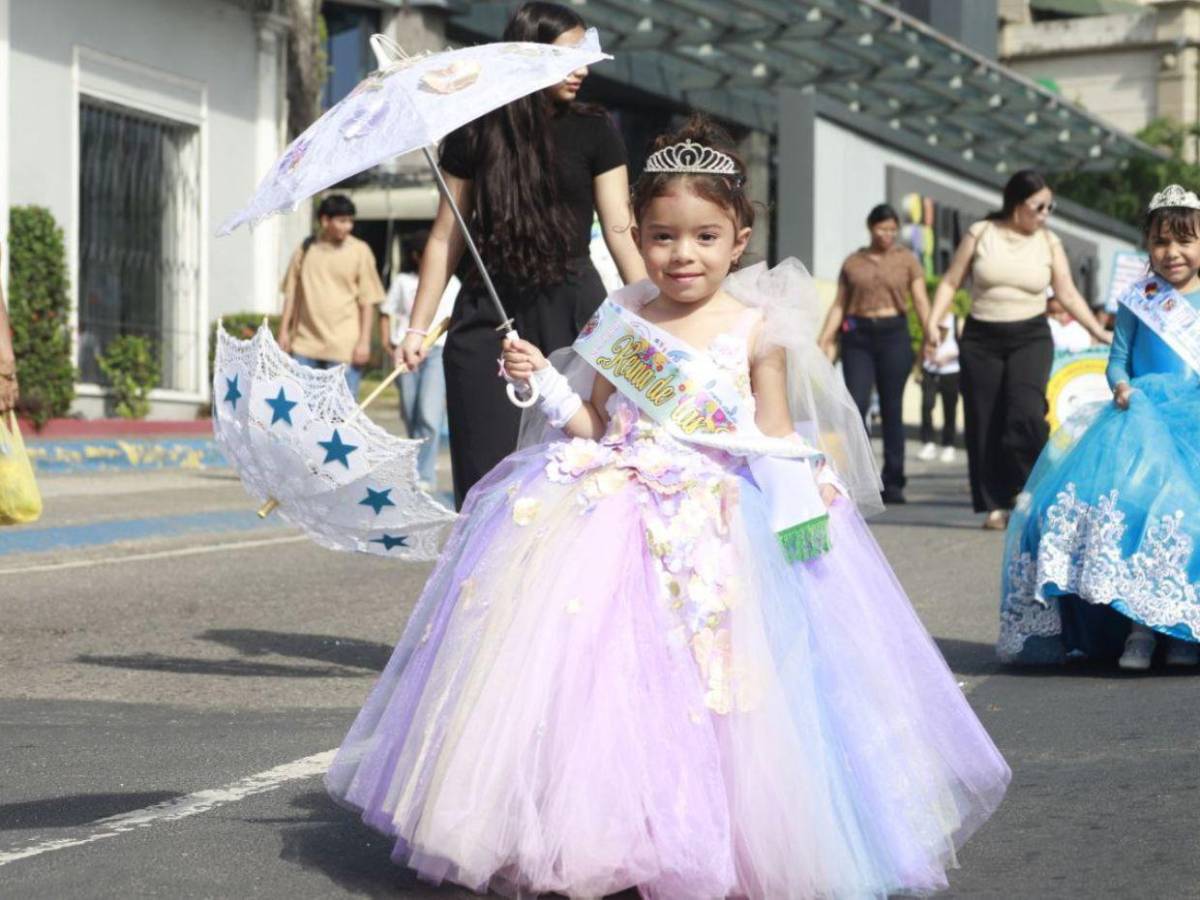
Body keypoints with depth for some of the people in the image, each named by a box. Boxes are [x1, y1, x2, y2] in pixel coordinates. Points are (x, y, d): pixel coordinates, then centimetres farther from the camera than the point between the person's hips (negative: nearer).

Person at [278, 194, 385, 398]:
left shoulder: (360, 251, 0)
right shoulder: (305, 249, 8)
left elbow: (368, 302, -1)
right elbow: (291, 295, 13)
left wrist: (364, 341, -7)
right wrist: (284, 331, 8)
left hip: (344, 347, -3)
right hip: (305, 343, 3)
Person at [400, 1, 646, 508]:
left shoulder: (593, 133, 3)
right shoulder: (477, 135, 3)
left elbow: (620, 231, -2)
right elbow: (445, 238, 7)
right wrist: (417, 328, 3)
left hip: (572, 313, 0)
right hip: (490, 315, 0)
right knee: (487, 475, -1)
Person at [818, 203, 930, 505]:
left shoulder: (906, 259, 9)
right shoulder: (853, 262, 12)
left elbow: (921, 301, 2)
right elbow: (839, 305, 11)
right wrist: (825, 339, 0)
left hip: (893, 335, -1)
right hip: (857, 336, 1)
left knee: (891, 409, 1)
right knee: (856, 404, -11)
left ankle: (893, 483, 6)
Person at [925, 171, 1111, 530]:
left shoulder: (1048, 242, 5)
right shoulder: (980, 234, 2)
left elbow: (1067, 294, 5)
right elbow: (951, 282, 5)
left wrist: (1097, 331, -4)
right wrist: (932, 323, -6)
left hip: (1030, 338, -1)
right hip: (981, 339, 1)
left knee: (1026, 413, -20)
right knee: (984, 424, 0)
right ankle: (995, 506, 7)